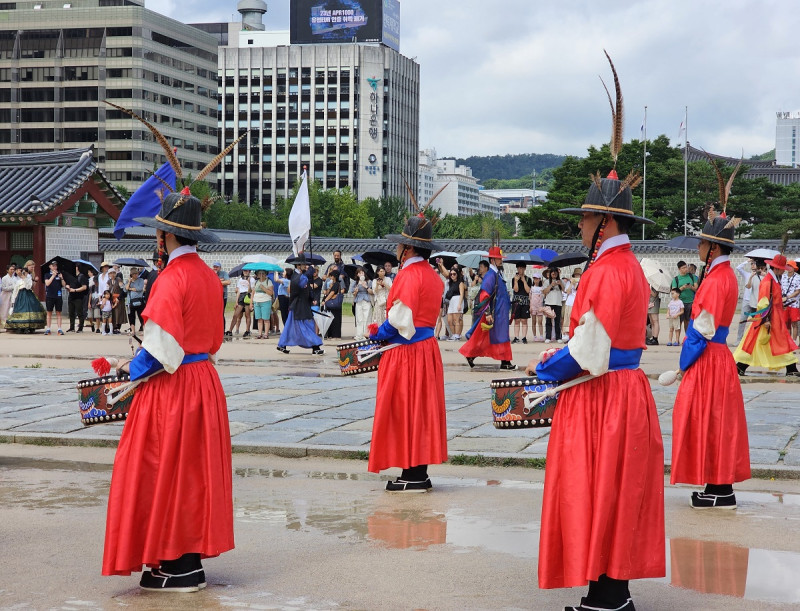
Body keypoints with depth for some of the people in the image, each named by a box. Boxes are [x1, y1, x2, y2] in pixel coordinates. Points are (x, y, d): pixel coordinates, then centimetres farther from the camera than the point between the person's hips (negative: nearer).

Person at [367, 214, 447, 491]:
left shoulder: (409, 275, -17)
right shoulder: (432, 275, 12)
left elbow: (399, 319, -21)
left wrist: (377, 333, -3)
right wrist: (382, 330, 11)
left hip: (406, 353, -9)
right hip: (427, 347, 9)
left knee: (404, 411, -2)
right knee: (421, 410, 12)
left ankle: (413, 476, 0)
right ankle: (420, 474, 16)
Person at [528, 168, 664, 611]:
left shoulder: (606, 271, -19)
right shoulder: (630, 266, 13)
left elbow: (589, 352, -20)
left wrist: (544, 370, -5)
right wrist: (560, 355, 12)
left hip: (602, 398, -10)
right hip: (626, 390, 10)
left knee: (596, 495, -4)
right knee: (617, 495, 13)